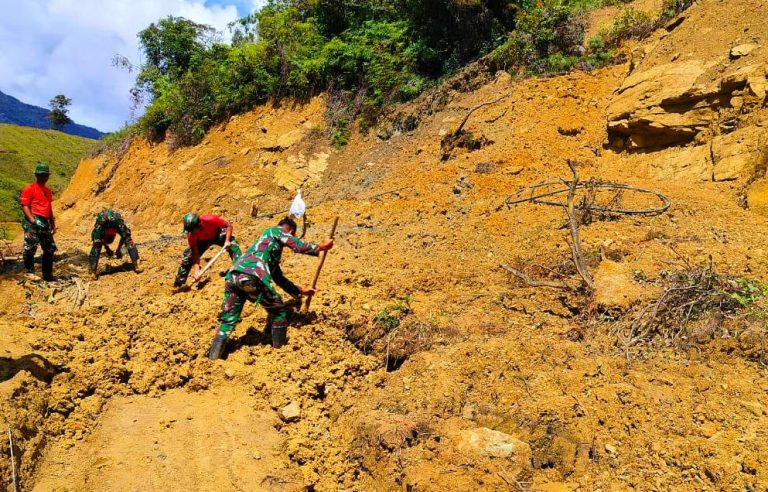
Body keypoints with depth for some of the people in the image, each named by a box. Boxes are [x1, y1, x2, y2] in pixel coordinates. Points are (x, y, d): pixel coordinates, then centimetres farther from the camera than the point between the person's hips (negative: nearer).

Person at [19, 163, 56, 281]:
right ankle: (30, 273, -3)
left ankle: (47, 275, 18)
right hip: (33, 222, -8)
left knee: (50, 249, 9)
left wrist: (53, 224, 22)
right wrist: (33, 220, -22)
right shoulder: (29, 189, -3)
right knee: (30, 248, -11)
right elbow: (24, 206, -11)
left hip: (45, 222, 8)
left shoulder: (48, 190, 20)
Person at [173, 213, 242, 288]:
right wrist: (197, 271, -32)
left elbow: (228, 226, -26)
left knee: (233, 246, -26)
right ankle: (179, 282, 0)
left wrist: (227, 241, -38)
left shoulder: (211, 220, -41)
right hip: (202, 241, 2)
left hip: (218, 235, -2)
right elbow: (195, 253, -24)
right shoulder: (191, 234, -31)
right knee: (188, 255, -12)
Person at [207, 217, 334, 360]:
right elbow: (299, 246, 6)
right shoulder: (274, 231, 18)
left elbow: (279, 279, 46)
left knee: (227, 321, 16)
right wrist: (321, 246, 19)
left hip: (232, 276, 8)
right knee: (279, 311, 11)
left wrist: (300, 291, 51)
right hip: (251, 277, -8)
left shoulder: (273, 252, 41)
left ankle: (212, 359, 10)